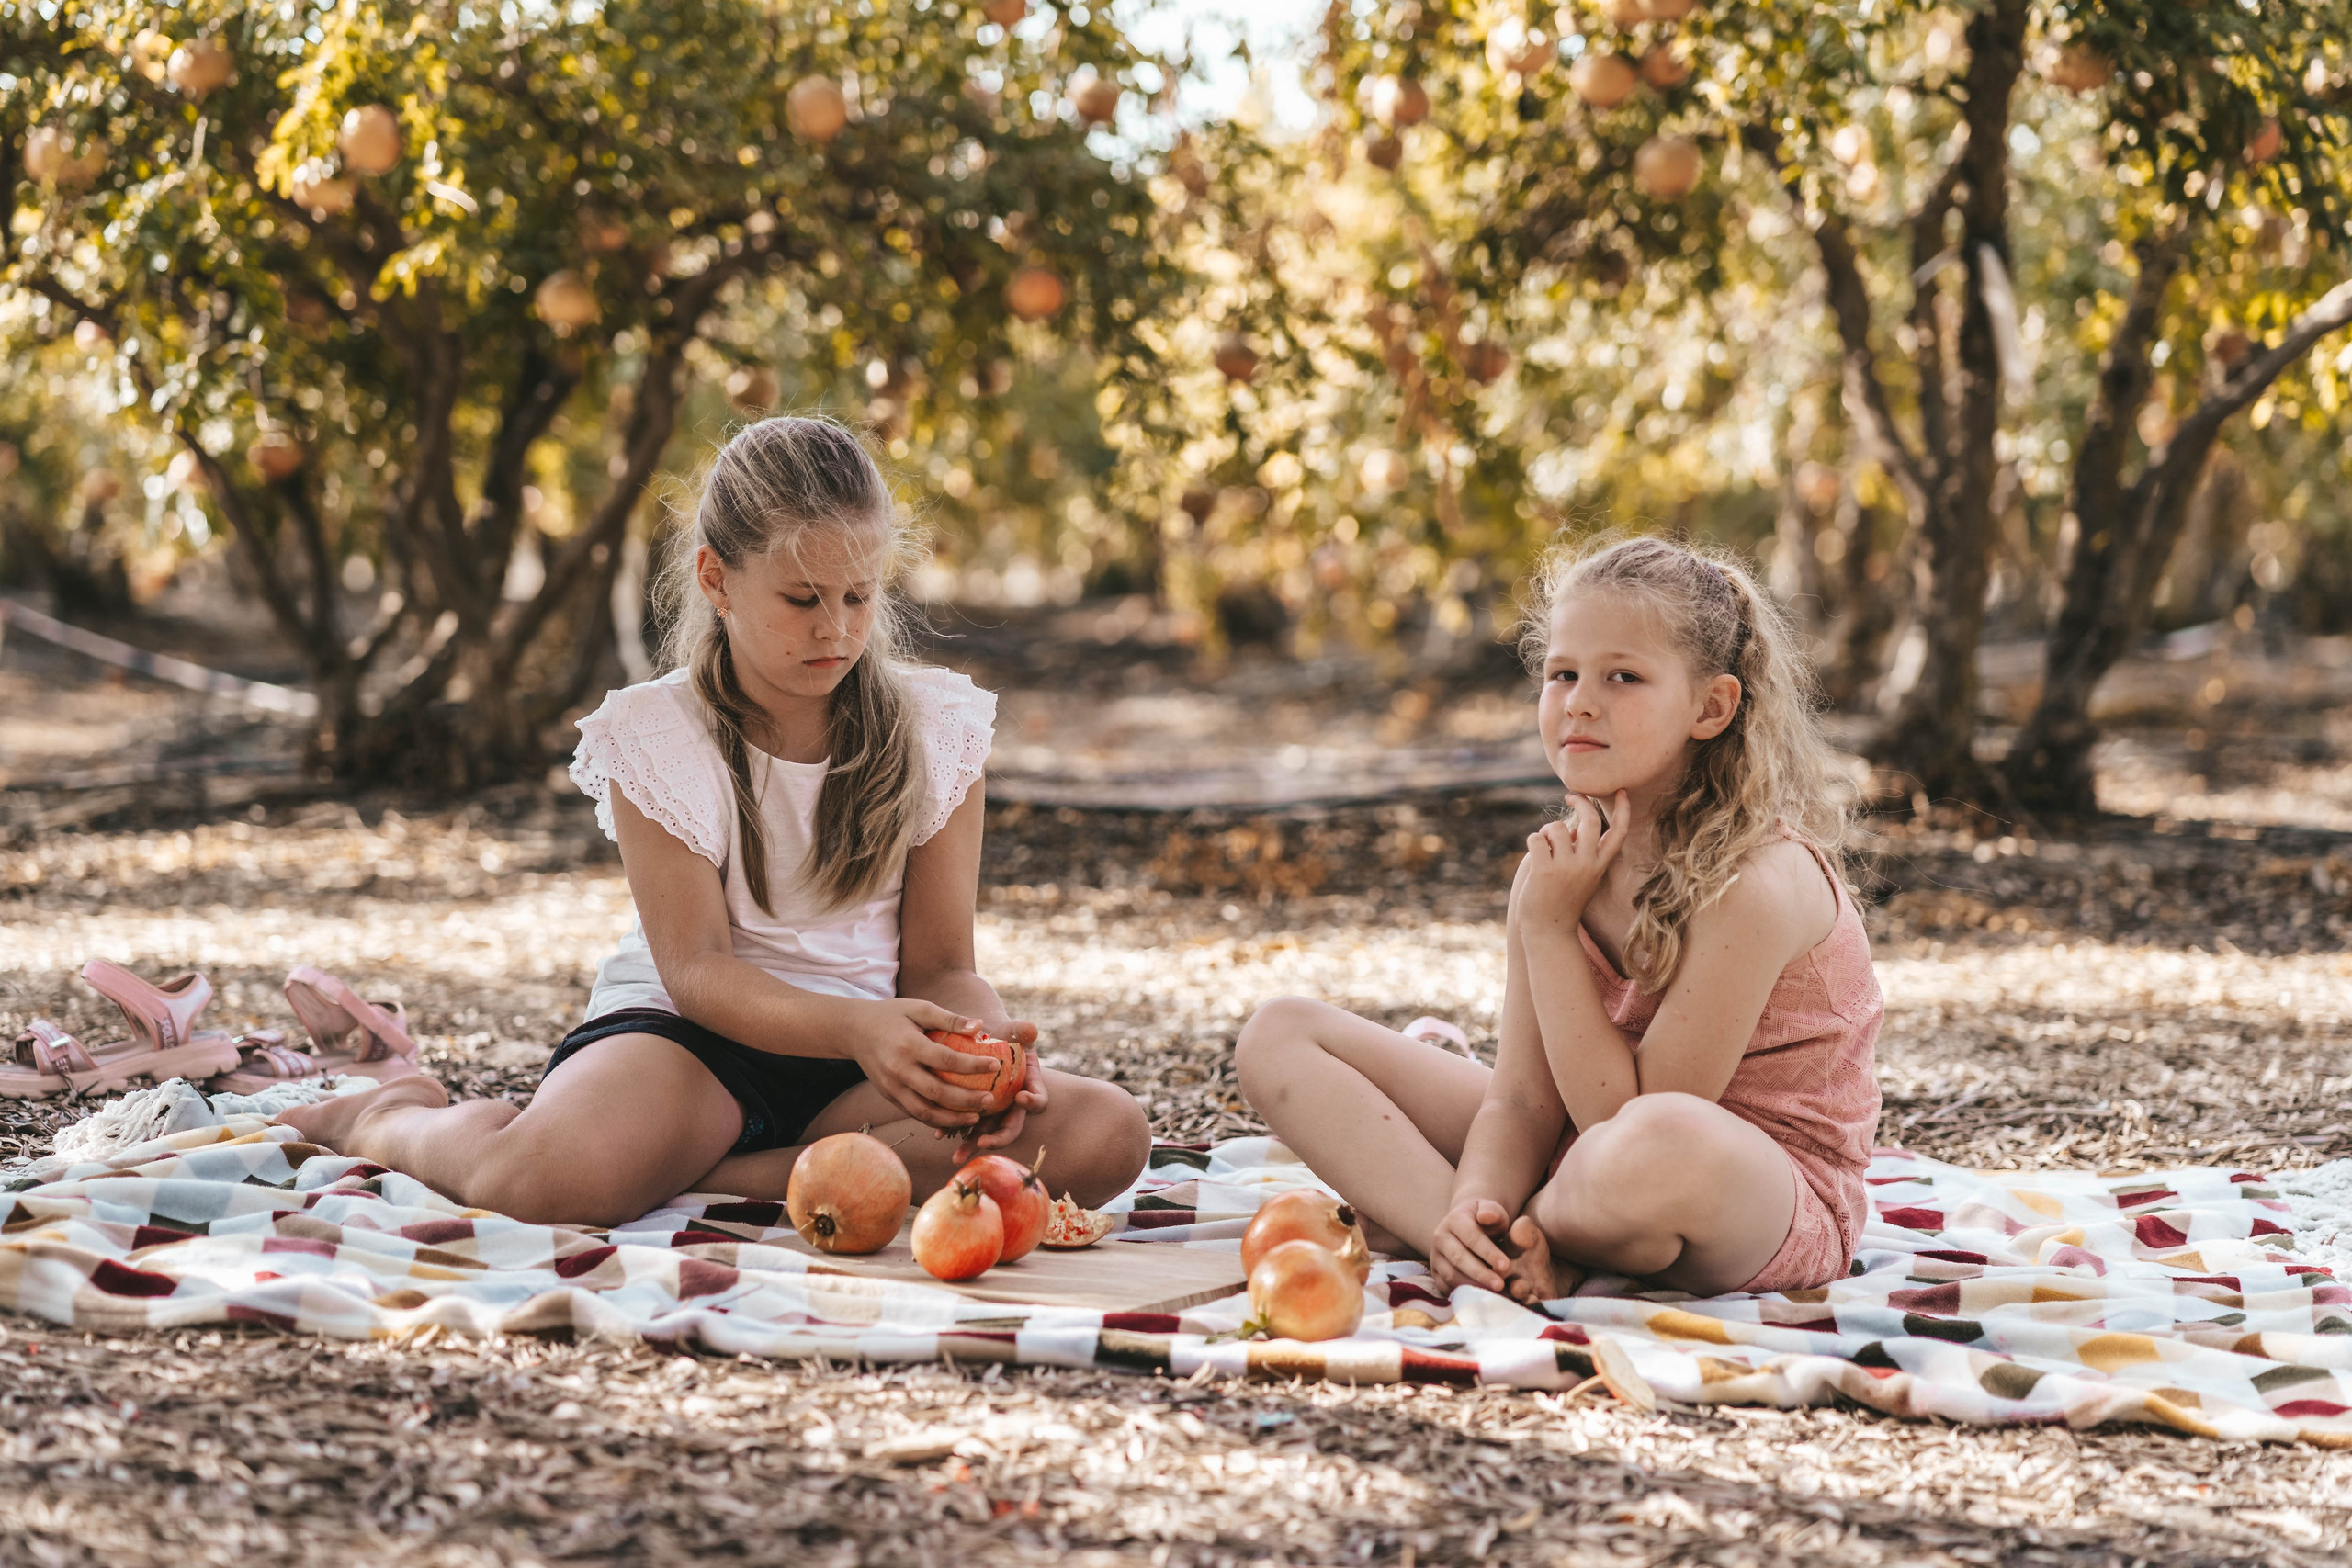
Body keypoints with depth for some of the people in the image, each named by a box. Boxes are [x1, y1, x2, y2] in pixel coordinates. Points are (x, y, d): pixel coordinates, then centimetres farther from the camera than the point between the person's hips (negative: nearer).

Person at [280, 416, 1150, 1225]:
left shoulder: (935, 730, 4)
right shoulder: (657, 736, -4)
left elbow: (941, 966, 3)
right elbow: (696, 967, -12)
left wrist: (991, 1048, -22)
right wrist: (858, 1029, -30)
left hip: (865, 1062, 3)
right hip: (692, 1032, -3)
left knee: (1107, 1134, -27)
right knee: (545, 1181, -36)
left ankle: (727, 1177, -23)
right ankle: (394, 1120, 4)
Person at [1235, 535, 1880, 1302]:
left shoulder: (1754, 881, -24)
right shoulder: (1564, 862, -2)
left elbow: (1635, 1126, -24)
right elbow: (1521, 1102, -6)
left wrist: (1549, 929, -23)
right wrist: (1475, 1207, -27)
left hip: (1774, 1211, -7)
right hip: (1580, 1167, 7)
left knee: (1662, 1141, -46)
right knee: (1281, 1035, 1)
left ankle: (1521, 1242, -10)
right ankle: (1496, 1249, -20)